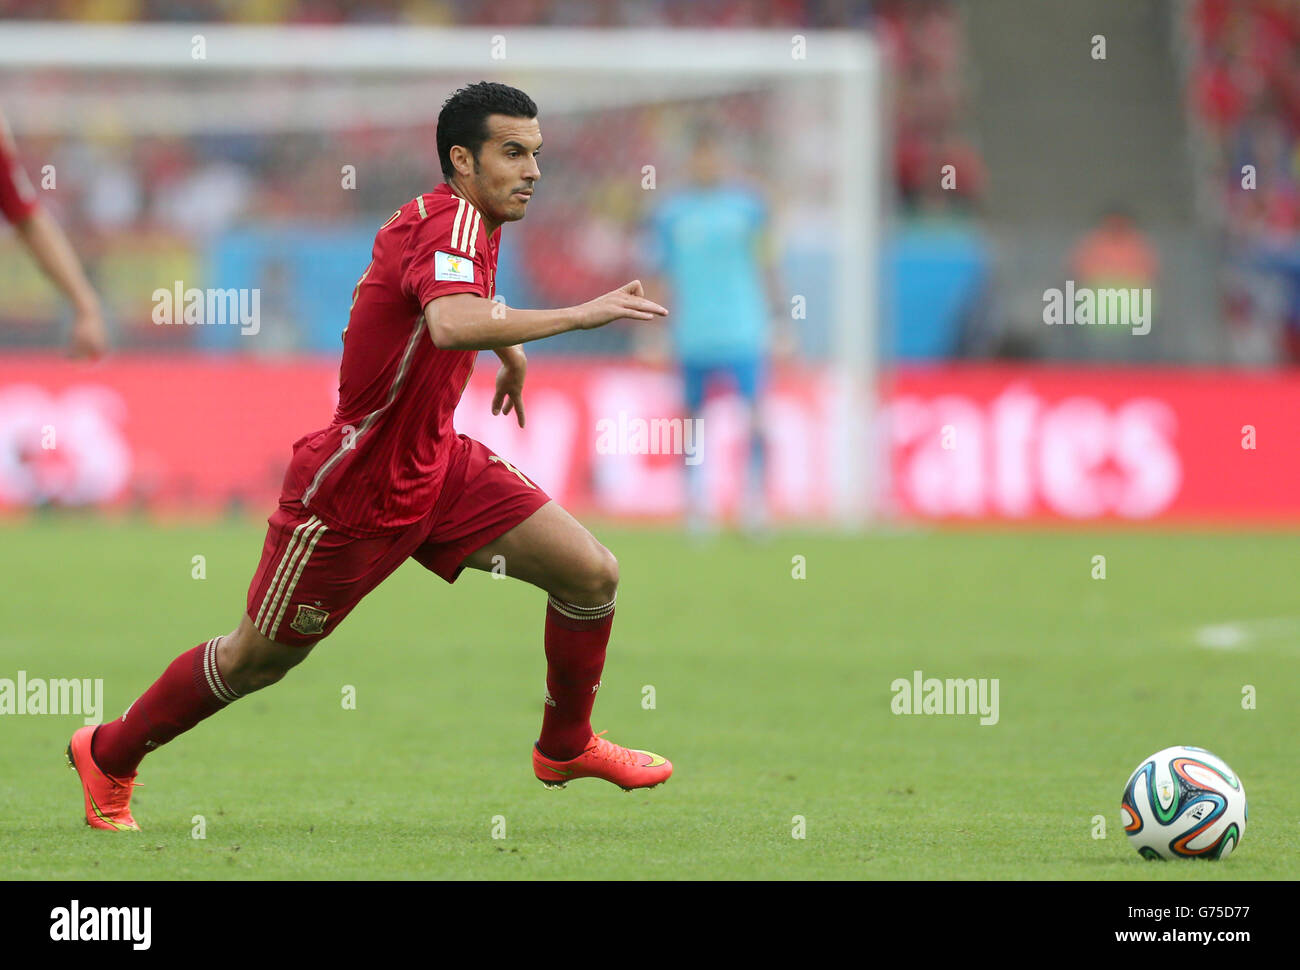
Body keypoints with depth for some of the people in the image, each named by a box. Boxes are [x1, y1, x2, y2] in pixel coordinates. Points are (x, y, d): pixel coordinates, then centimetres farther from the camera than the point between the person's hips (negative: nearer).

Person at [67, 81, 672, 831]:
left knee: (592, 574, 0)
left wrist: (510, 349, 31)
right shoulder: (450, 221, -24)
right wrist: (578, 315, -45)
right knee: (259, 658, 7)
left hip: (436, 464, 9)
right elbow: (451, 325, -47)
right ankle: (108, 756, 28)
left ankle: (566, 747, 22)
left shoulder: (464, 222, 4)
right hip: (353, 488, -9)